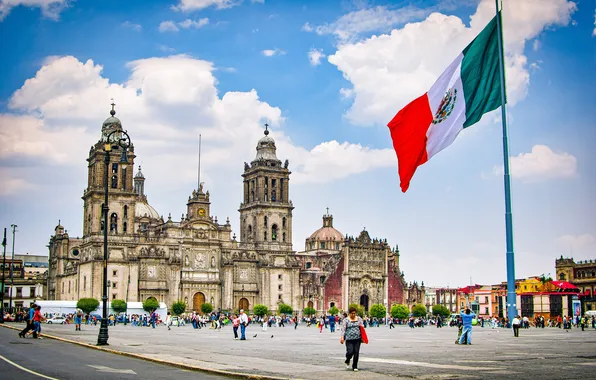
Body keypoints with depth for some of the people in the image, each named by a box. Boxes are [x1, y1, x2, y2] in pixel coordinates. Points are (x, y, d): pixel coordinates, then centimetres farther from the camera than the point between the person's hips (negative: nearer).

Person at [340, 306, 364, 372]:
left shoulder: (359, 319, 9)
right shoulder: (346, 320, 1)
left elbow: (362, 327, 15)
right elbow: (343, 329, -3)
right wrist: (342, 337, -13)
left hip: (357, 339, 3)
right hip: (349, 339, -3)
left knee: (356, 353, 0)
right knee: (350, 352, -10)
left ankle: (355, 366, 13)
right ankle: (347, 362, 21)